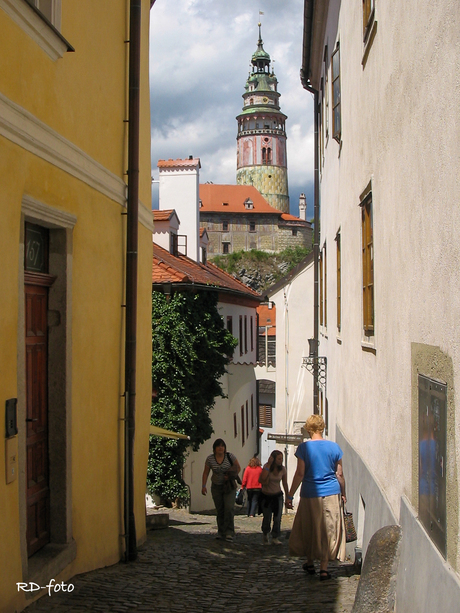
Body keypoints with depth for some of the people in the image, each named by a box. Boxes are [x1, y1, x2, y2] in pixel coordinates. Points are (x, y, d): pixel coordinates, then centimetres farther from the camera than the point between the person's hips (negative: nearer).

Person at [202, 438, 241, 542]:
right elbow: (206, 473, 3)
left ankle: (229, 533, -16)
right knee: (220, 510, 5)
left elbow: (238, 468, 0)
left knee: (229, 508, -17)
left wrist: (231, 476, -16)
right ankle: (221, 532, 16)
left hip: (229, 486, -2)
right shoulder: (210, 459, -6)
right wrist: (203, 486, -3)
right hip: (216, 487, 2)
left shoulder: (230, 456, -10)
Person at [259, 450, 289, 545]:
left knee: (277, 517, -10)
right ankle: (265, 534, 31)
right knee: (267, 517, 5)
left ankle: (275, 538, -1)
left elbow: (285, 484, 3)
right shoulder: (266, 467, -14)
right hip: (266, 496, -2)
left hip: (277, 495, 2)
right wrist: (269, 465, -28)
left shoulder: (282, 469, -6)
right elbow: (263, 481, -29)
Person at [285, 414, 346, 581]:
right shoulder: (334, 447, -1)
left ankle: (310, 563, 28)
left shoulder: (304, 447, -7)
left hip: (310, 495, -1)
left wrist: (290, 495, -2)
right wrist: (343, 493, 17)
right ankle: (323, 568, 2)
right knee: (328, 530, 6)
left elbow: (300, 474, -8)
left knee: (308, 529, 15)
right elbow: (339, 474, 4)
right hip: (331, 494, 1)